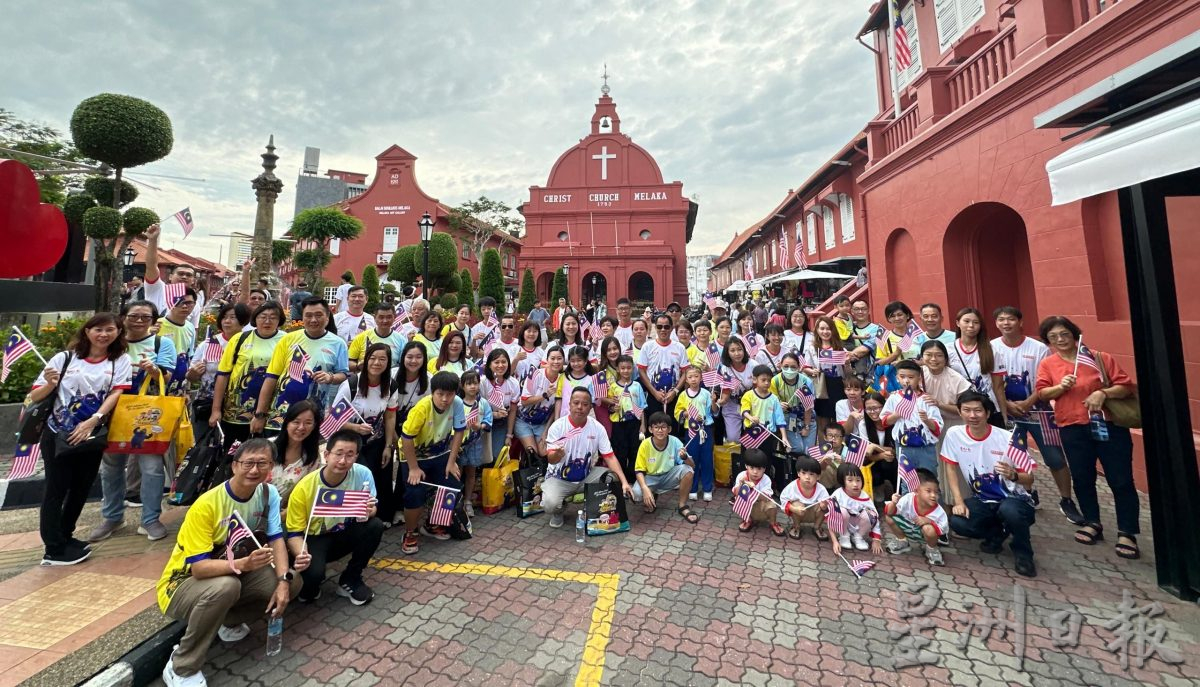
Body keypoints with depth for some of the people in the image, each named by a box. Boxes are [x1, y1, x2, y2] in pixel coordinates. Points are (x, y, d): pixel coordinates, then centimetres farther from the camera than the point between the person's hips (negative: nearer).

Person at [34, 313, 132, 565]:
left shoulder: (120, 361, 1)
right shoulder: (65, 357, -3)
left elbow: (117, 393, -9)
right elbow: (34, 397, -2)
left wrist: (92, 421, -19)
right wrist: (50, 384, -22)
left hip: (92, 436, 2)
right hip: (57, 435, -2)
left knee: (81, 489, 12)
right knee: (56, 490, 4)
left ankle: (64, 537, 30)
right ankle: (54, 550, 12)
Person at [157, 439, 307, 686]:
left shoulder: (268, 493, -11)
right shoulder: (206, 505, -27)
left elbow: (276, 539, -11)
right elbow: (199, 568, -30)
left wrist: (283, 581, -24)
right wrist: (244, 564, -47)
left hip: (233, 573, 5)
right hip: (184, 583, -5)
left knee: (292, 582, -12)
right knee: (225, 587, -37)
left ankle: (229, 621, 13)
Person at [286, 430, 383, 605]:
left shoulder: (363, 474, -21)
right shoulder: (304, 488, -23)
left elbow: (371, 510, -8)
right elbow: (294, 532, -14)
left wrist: (369, 512, -34)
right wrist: (301, 555, -34)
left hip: (345, 534, 2)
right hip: (316, 539, -2)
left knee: (375, 526, -26)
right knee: (313, 572, -31)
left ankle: (350, 580, -2)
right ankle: (310, 586, 10)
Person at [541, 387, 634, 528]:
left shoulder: (597, 427, -10)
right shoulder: (557, 426, -18)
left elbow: (610, 457, -10)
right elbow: (550, 459, -24)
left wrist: (624, 482, -22)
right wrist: (557, 454, -49)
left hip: (586, 477, 3)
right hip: (559, 478, -3)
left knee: (613, 477, -19)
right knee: (550, 503, -31)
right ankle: (557, 512, 8)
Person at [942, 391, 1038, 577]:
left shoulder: (1008, 439, -18)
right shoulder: (954, 434, -11)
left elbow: (1029, 481, -12)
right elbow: (951, 467, 0)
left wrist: (1013, 475, -36)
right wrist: (959, 501, -9)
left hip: (1014, 500, -3)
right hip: (983, 501, 3)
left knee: (1009, 510, -37)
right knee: (957, 522, -24)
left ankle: (1023, 554, -5)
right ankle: (997, 533, 11)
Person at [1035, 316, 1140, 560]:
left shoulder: (1100, 358, 1)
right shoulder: (1047, 364, 3)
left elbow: (1127, 386, -1)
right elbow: (1041, 393, 0)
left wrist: (1104, 393, -18)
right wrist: (1060, 387, -18)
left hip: (1109, 425, -1)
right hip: (1073, 429, 1)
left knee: (1121, 480, 3)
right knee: (1082, 479, 10)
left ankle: (1126, 533, 14)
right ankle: (1092, 523, 26)